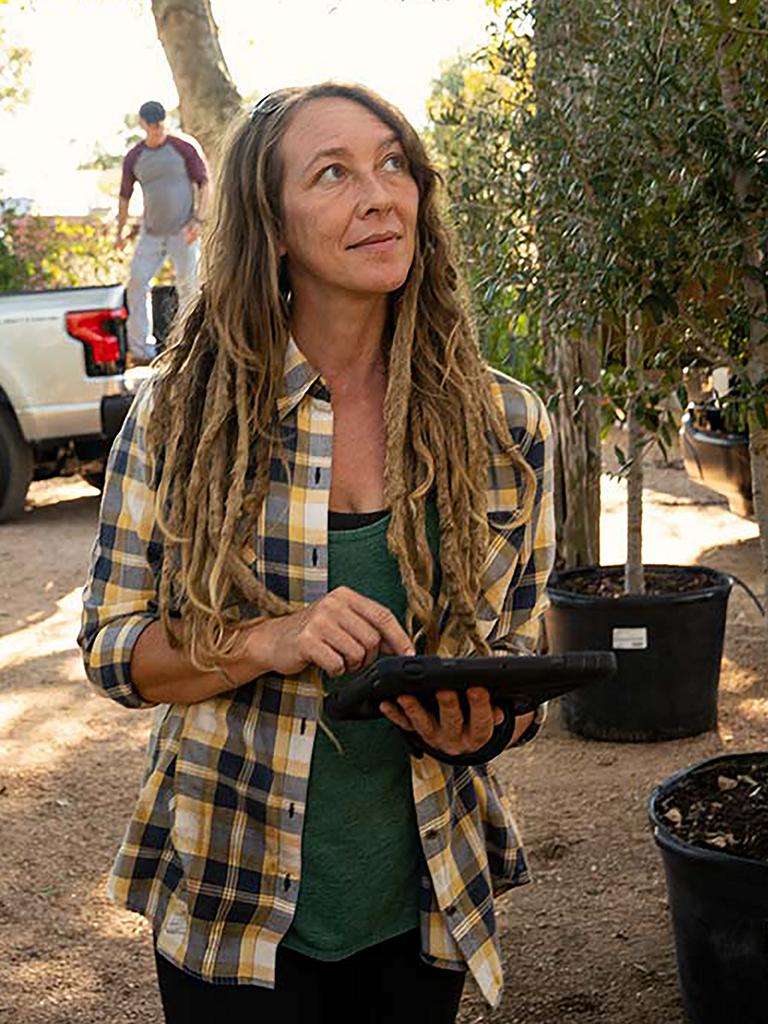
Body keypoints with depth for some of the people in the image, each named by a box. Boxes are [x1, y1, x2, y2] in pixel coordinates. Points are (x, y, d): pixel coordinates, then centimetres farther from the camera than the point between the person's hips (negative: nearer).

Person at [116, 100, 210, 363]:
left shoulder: (184, 148, -3)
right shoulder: (133, 158, 6)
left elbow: (203, 184, -1)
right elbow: (125, 196, 15)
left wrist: (198, 220, -11)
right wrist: (120, 231, 12)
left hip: (183, 231, -3)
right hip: (151, 232, 3)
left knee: (188, 286, -2)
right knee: (137, 283, -5)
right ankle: (140, 348, 0)